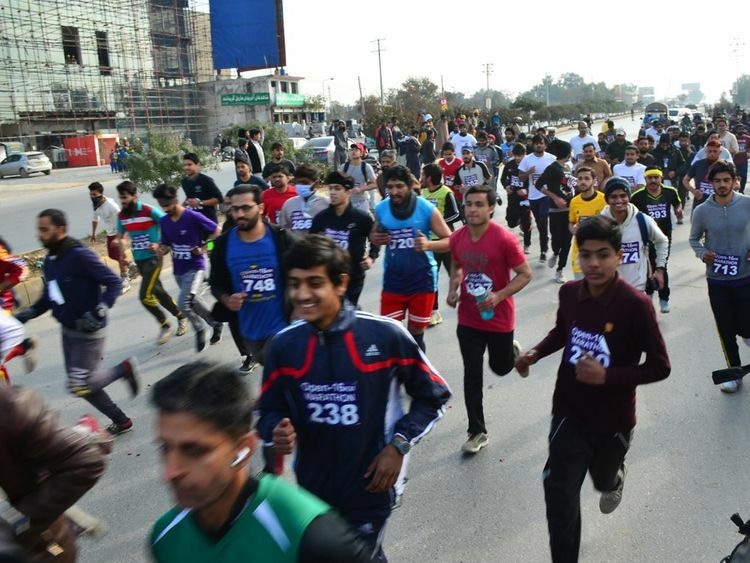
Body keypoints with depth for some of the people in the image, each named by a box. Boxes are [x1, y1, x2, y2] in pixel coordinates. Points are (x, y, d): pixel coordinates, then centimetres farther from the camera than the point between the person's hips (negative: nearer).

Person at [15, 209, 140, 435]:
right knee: (80, 384, 14)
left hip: (88, 332, -8)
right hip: (68, 331, 8)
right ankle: (121, 420, 29)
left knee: (80, 386, -7)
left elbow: (114, 282, -21)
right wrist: (26, 314, 6)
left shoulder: (80, 255, -20)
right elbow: (49, 296, 17)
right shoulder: (49, 261, 5)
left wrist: (98, 312, -30)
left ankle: (124, 368, 13)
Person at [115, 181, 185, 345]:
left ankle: (165, 326, 5)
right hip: (139, 260, 7)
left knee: (145, 295, -13)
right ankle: (181, 317, 31)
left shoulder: (150, 211, -15)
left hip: (153, 258, -7)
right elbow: (120, 237, 18)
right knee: (158, 292, 13)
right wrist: (124, 255, 1)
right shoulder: (121, 216, 4)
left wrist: (160, 244, -18)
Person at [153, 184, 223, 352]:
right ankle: (216, 324, 41)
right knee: (193, 301, 19)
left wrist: (203, 248, -14)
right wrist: (159, 249, -12)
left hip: (195, 268, -7)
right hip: (178, 270, 7)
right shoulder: (164, 222, 2)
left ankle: (199, 330, 7)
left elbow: (217, 231, -7)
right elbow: (166, 246, 10)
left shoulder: (194, 217, -16)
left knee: (183, 303, -20)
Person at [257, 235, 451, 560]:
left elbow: (434, 396, -4)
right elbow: (269, 411, 5)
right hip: (312, 489, 4)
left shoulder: (385, 335, -17)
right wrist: (277, 432, -16)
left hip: (370, 488, -4)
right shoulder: (283, 346, -9)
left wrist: (399, 445, -11)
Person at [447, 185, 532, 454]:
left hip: (499, 318, -3)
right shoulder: (457, 238, -4)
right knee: (472, 376, 7)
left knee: (500, 367, 16)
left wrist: (499, 296, -24)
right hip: (468, 319, 3)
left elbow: (525, 274, -13)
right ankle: (477, 432, 19)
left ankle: (512, 350, 52)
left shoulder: (504, 239, -19)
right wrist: (453, 290, -2)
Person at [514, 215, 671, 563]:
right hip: (569, 413, 2)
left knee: (603, 479, 27)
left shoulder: (635, 304, -22)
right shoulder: (569, 293, -9)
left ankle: (614, 478, 65)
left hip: (614, 419, -2)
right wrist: (535, 353, -5)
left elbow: (659, 367, -16)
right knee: (560, 498, -5)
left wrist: (607, 376, -27)